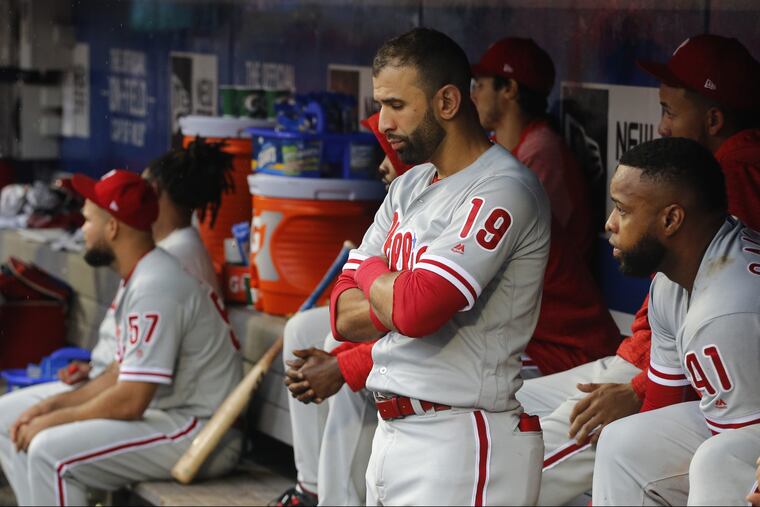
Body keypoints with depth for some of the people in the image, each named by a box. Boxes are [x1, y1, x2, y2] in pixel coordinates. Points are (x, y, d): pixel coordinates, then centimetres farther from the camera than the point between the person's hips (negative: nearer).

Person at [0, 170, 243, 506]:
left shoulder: (155, 288, -21)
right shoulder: (139, 277, 13)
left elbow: (130, 401, -24)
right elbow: (121, 375, 18)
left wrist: (53, 420, -11)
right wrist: (54, 405, 5)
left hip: (199, 436, -11)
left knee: (51, 451, -27)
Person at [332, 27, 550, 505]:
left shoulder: (504, 190, -13)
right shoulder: (409, 187, 14)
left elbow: (415, 311, -22)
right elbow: (343, 317, 10)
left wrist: (372, 272, -2)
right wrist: (401, 288, -8)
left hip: (459, 445, -8)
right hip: (392, 432, 8)